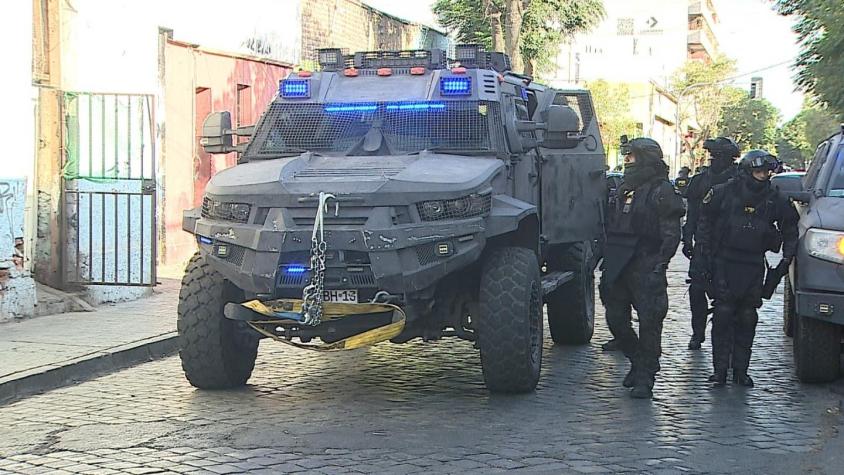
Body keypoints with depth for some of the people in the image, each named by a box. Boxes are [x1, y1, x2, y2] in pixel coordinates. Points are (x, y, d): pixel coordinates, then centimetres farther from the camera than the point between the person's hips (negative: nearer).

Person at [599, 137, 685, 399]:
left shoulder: (662, 191, -5)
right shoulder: (624, 190, 18)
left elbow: (671, 234, -10)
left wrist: (660, 263, -19)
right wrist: (608, 262, 16)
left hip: (645, 266, -8)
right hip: (618, 266, 8)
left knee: (649, 321, -6)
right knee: (616, 318, 8)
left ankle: (645, 378, 0)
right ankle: (638, 362, 27)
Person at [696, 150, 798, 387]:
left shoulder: (775, 200, 3)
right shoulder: (724, 193, -3)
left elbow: (790, 228, 16)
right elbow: (705, 222, 5)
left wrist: (787, 257, 8)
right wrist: (706, 252, 0)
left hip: (754, 267, 2)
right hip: (724, 263, -2)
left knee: (747, 318, 3)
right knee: (723, 314, -6)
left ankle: (740, 370, 11)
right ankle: (720, 369, -2)